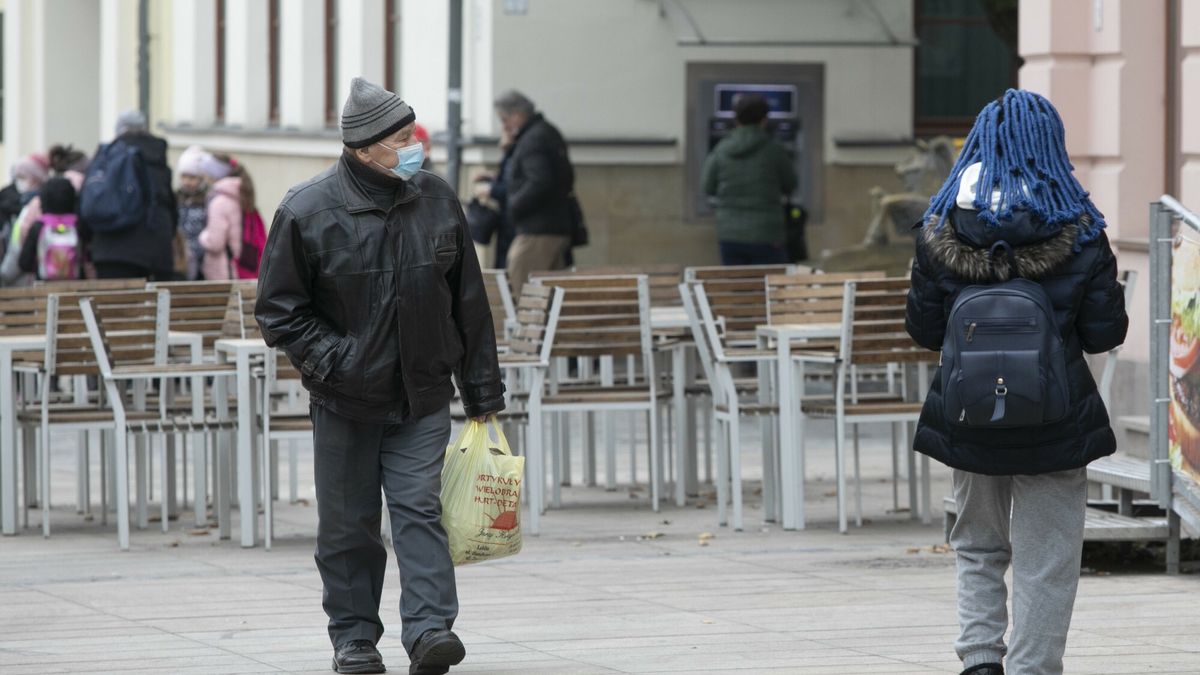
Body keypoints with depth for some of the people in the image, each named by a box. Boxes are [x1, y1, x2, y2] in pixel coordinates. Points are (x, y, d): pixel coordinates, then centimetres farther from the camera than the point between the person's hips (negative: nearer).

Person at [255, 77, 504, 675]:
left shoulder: (437, 201, 1)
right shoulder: (308, 212, -11)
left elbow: (469, 304, 8)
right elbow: (278, 310, -4)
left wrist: (482, 391, 9)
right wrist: (334, 359, -15)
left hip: (423, 397, 2)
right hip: (345, 400, -2)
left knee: (419, 508, -7)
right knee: (349, 523, 6)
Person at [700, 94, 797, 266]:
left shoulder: (722, 150, 0)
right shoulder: (774, 150, -8)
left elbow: (708, 187, 8)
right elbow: (789, 185, 6)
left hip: (729, 236, 4)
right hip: (765, 237, -3)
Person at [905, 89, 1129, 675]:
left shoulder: (941, 232, -4)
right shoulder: (1079, 233, -9)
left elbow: (924, 330, 2)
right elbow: (1105, 334, -5)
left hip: (969, 422, 2)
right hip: (1054, 425, -2)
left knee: (978, 548, 19)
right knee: (1044, 561, 6)